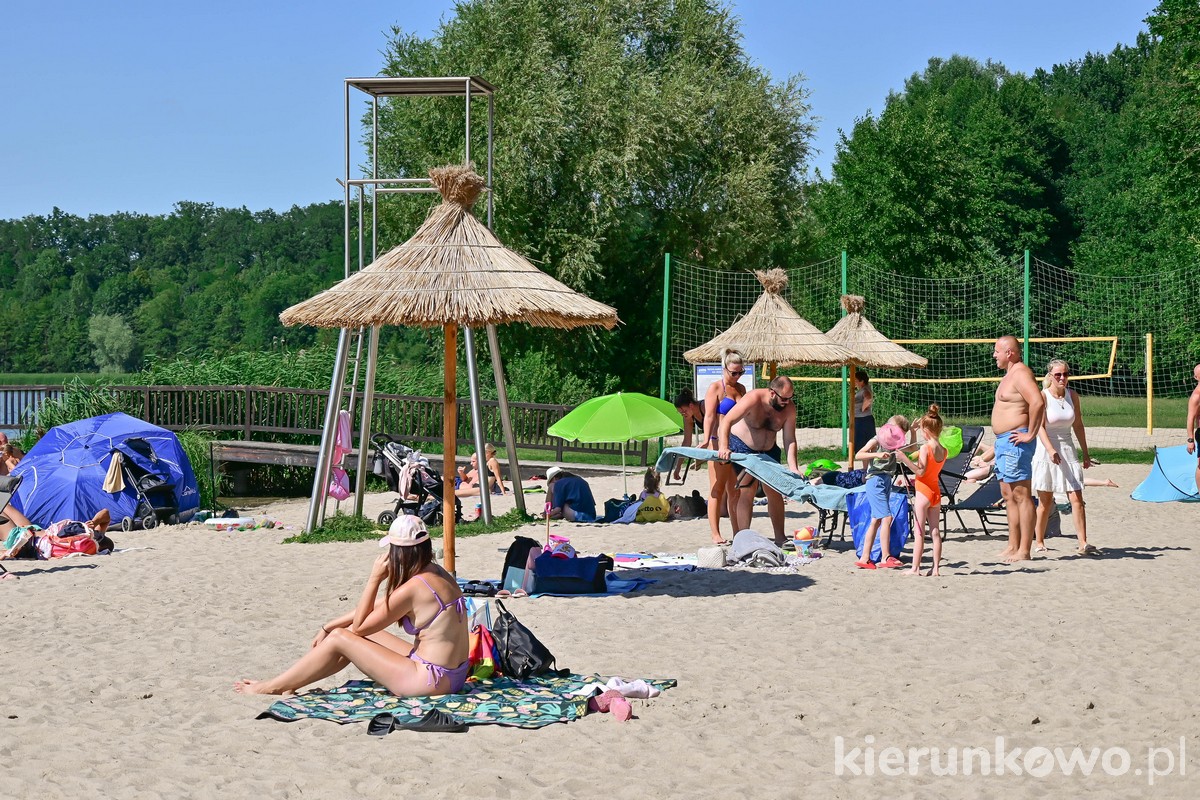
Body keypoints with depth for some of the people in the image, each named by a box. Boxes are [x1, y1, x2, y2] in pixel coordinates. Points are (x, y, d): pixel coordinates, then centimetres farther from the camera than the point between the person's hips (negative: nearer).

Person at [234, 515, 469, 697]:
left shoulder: (414, 588, -20)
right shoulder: (436, 573, 8)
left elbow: (359, 624, -9)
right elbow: (375, 608, 16)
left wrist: (375, 578, -8)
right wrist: (328, 627, 19)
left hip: (431, 680, -9)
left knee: (340, 639, -2)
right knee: (353, 634, 15)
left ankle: (270, 687, 11)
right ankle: (291, 683, 21)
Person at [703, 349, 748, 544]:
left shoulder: (741, 389, 16)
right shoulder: (715, 388, -4)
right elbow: (709, 416, -12)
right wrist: (706, 441, -24)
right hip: (719, 442, -6)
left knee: (735, 490, 9)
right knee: (717, 490, -4)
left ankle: (738, 532, 13)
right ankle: (715, 534, -3)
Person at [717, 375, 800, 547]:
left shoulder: (789, 407, -16)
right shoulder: (754, 399, -29)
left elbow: (789, 440, -16)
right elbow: (727, 421, -34)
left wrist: (793, 468, -26)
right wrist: (724, 447, -47)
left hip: (769, 450, 5)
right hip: (743, 447, -5)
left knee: (775, 493, 2)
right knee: (747, 492, -14)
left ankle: (780, 539, 8)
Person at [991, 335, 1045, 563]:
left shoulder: (1020, 373, -14)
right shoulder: (1010, 374, 19)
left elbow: (1038, 402, -29)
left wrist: (1030, 434, -24)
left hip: (1015, 441, -11)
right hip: (1003, 441, 11)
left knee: (1021, 495, -9)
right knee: (1008, 495, 13)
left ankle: (1024, 550, -10)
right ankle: (1013, 547, 18)